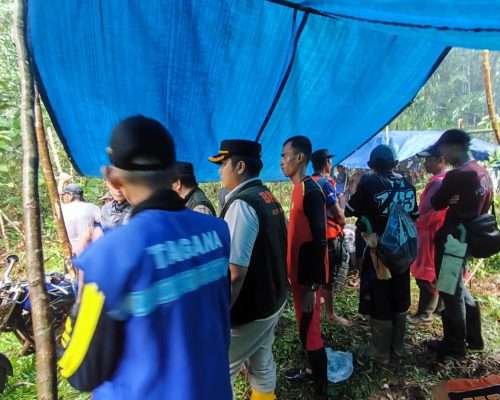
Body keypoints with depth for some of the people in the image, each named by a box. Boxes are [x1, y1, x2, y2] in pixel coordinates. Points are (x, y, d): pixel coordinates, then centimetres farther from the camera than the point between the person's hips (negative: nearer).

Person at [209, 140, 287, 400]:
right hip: (273, 299, 9)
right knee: (262, 363, 23)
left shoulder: (241, 204, -23)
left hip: (250, 309, -9)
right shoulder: (268, 198, 6)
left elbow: (235, 272, -28)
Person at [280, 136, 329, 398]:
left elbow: (319, 241, -22)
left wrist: (312, 285, -20)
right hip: (298, 272, 9)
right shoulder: (298, 189, 9)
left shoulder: (311, 192, -20)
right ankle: (313, 370, 40)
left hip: (308, 275, -9)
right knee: (304, 326, 21)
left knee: (309, 329, 3)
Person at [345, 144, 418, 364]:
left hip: (378, 251, -5)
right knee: (400, 300, 18)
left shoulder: (369, 183, -14)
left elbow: (349, 211, -6)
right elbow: (414, 215, 13)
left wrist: (352, 191, 11)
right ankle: (397, 348, 33)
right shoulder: (407, 184, 2)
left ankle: (381, 353, 20)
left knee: (379, 303, 7)